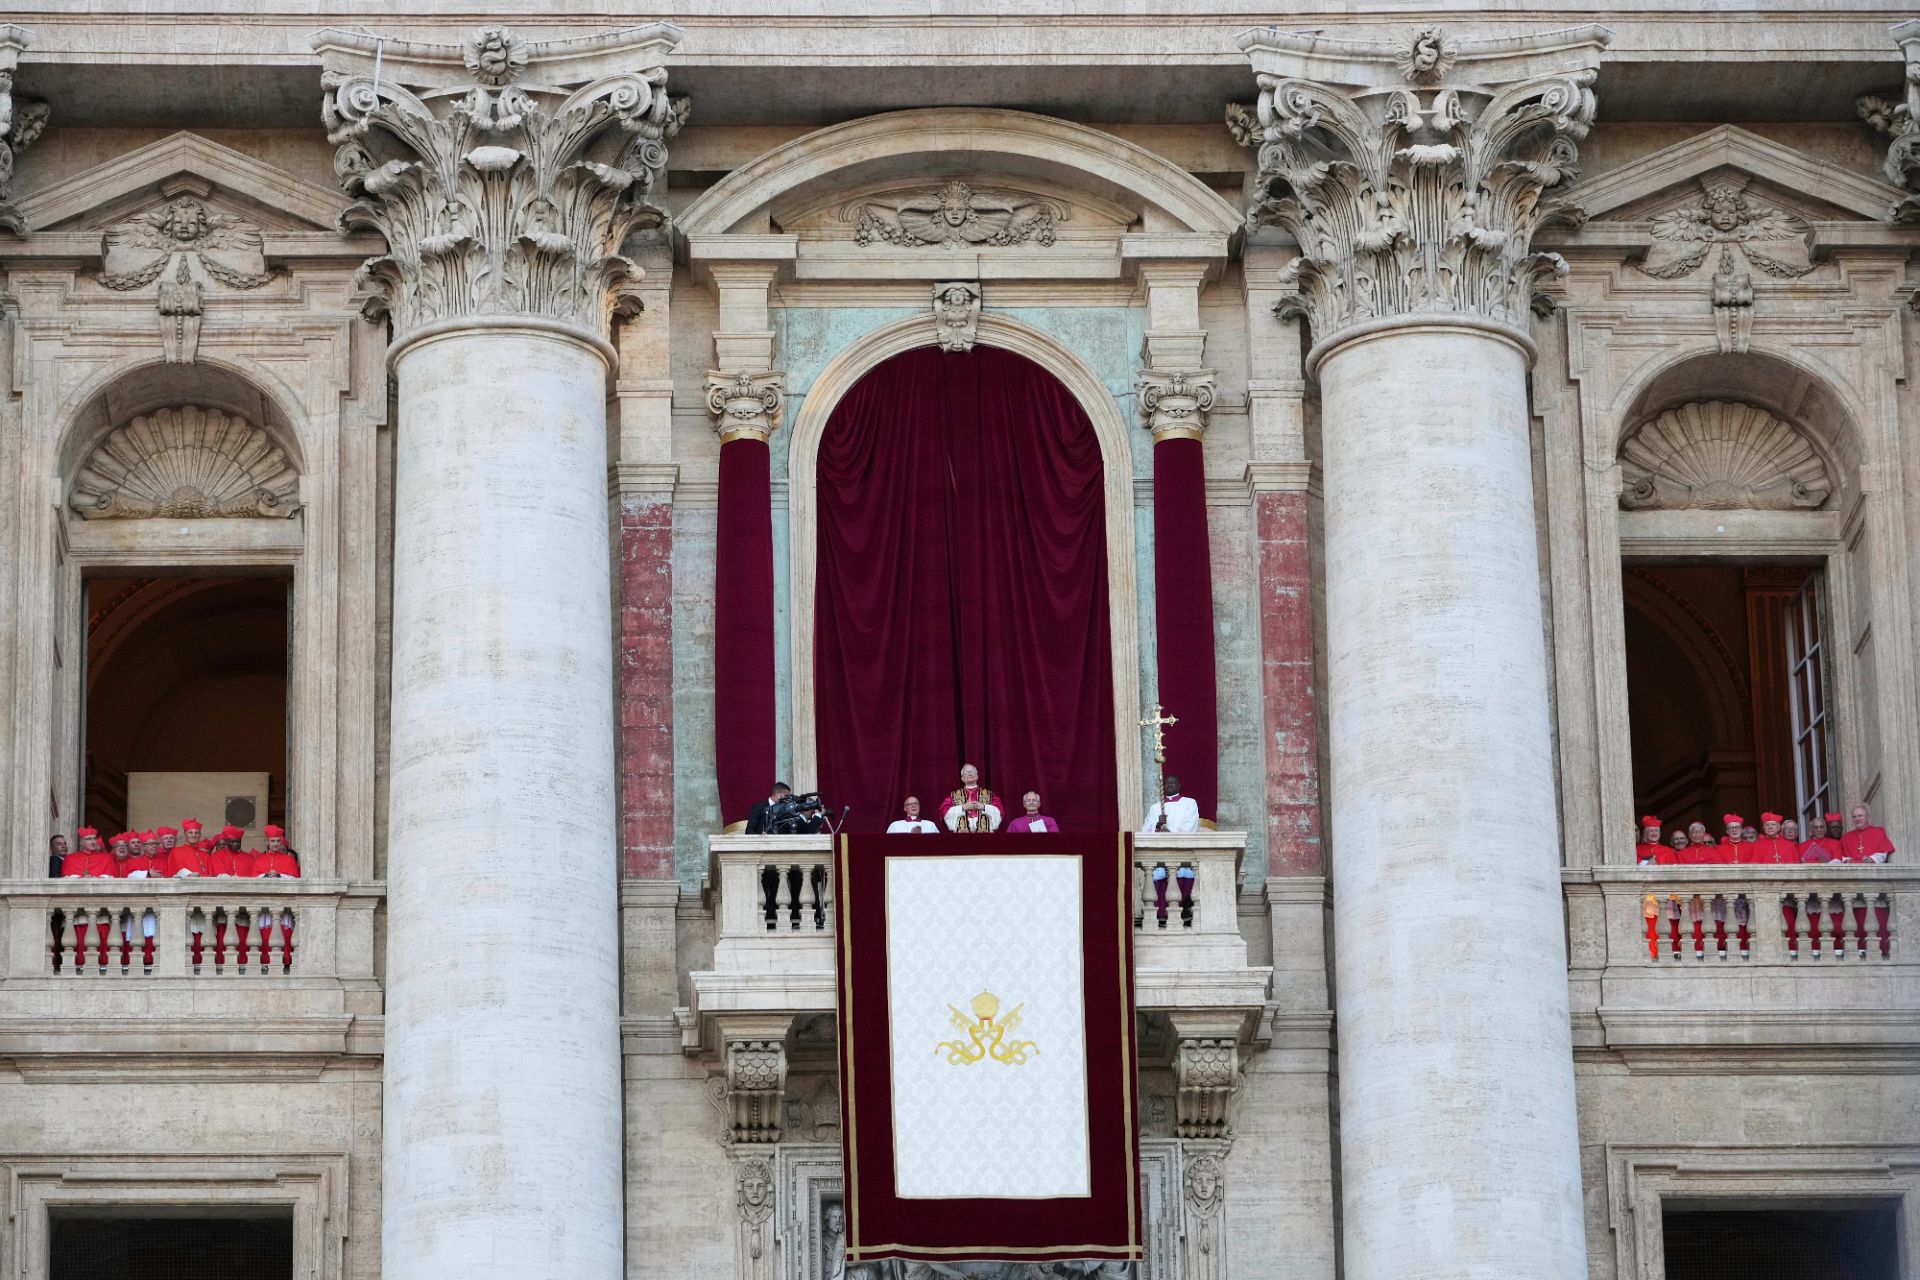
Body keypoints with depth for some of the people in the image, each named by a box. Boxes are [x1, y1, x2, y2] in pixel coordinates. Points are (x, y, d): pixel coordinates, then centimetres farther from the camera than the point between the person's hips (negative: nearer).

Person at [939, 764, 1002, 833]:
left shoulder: (988, 794, 15)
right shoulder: (954, 795, 14)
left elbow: (998, 811, 6)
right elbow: (944, 811, 2)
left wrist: (983, 807, -9)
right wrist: (963, 808, -8)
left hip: (984, 832, 0)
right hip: (962, 833, 0)